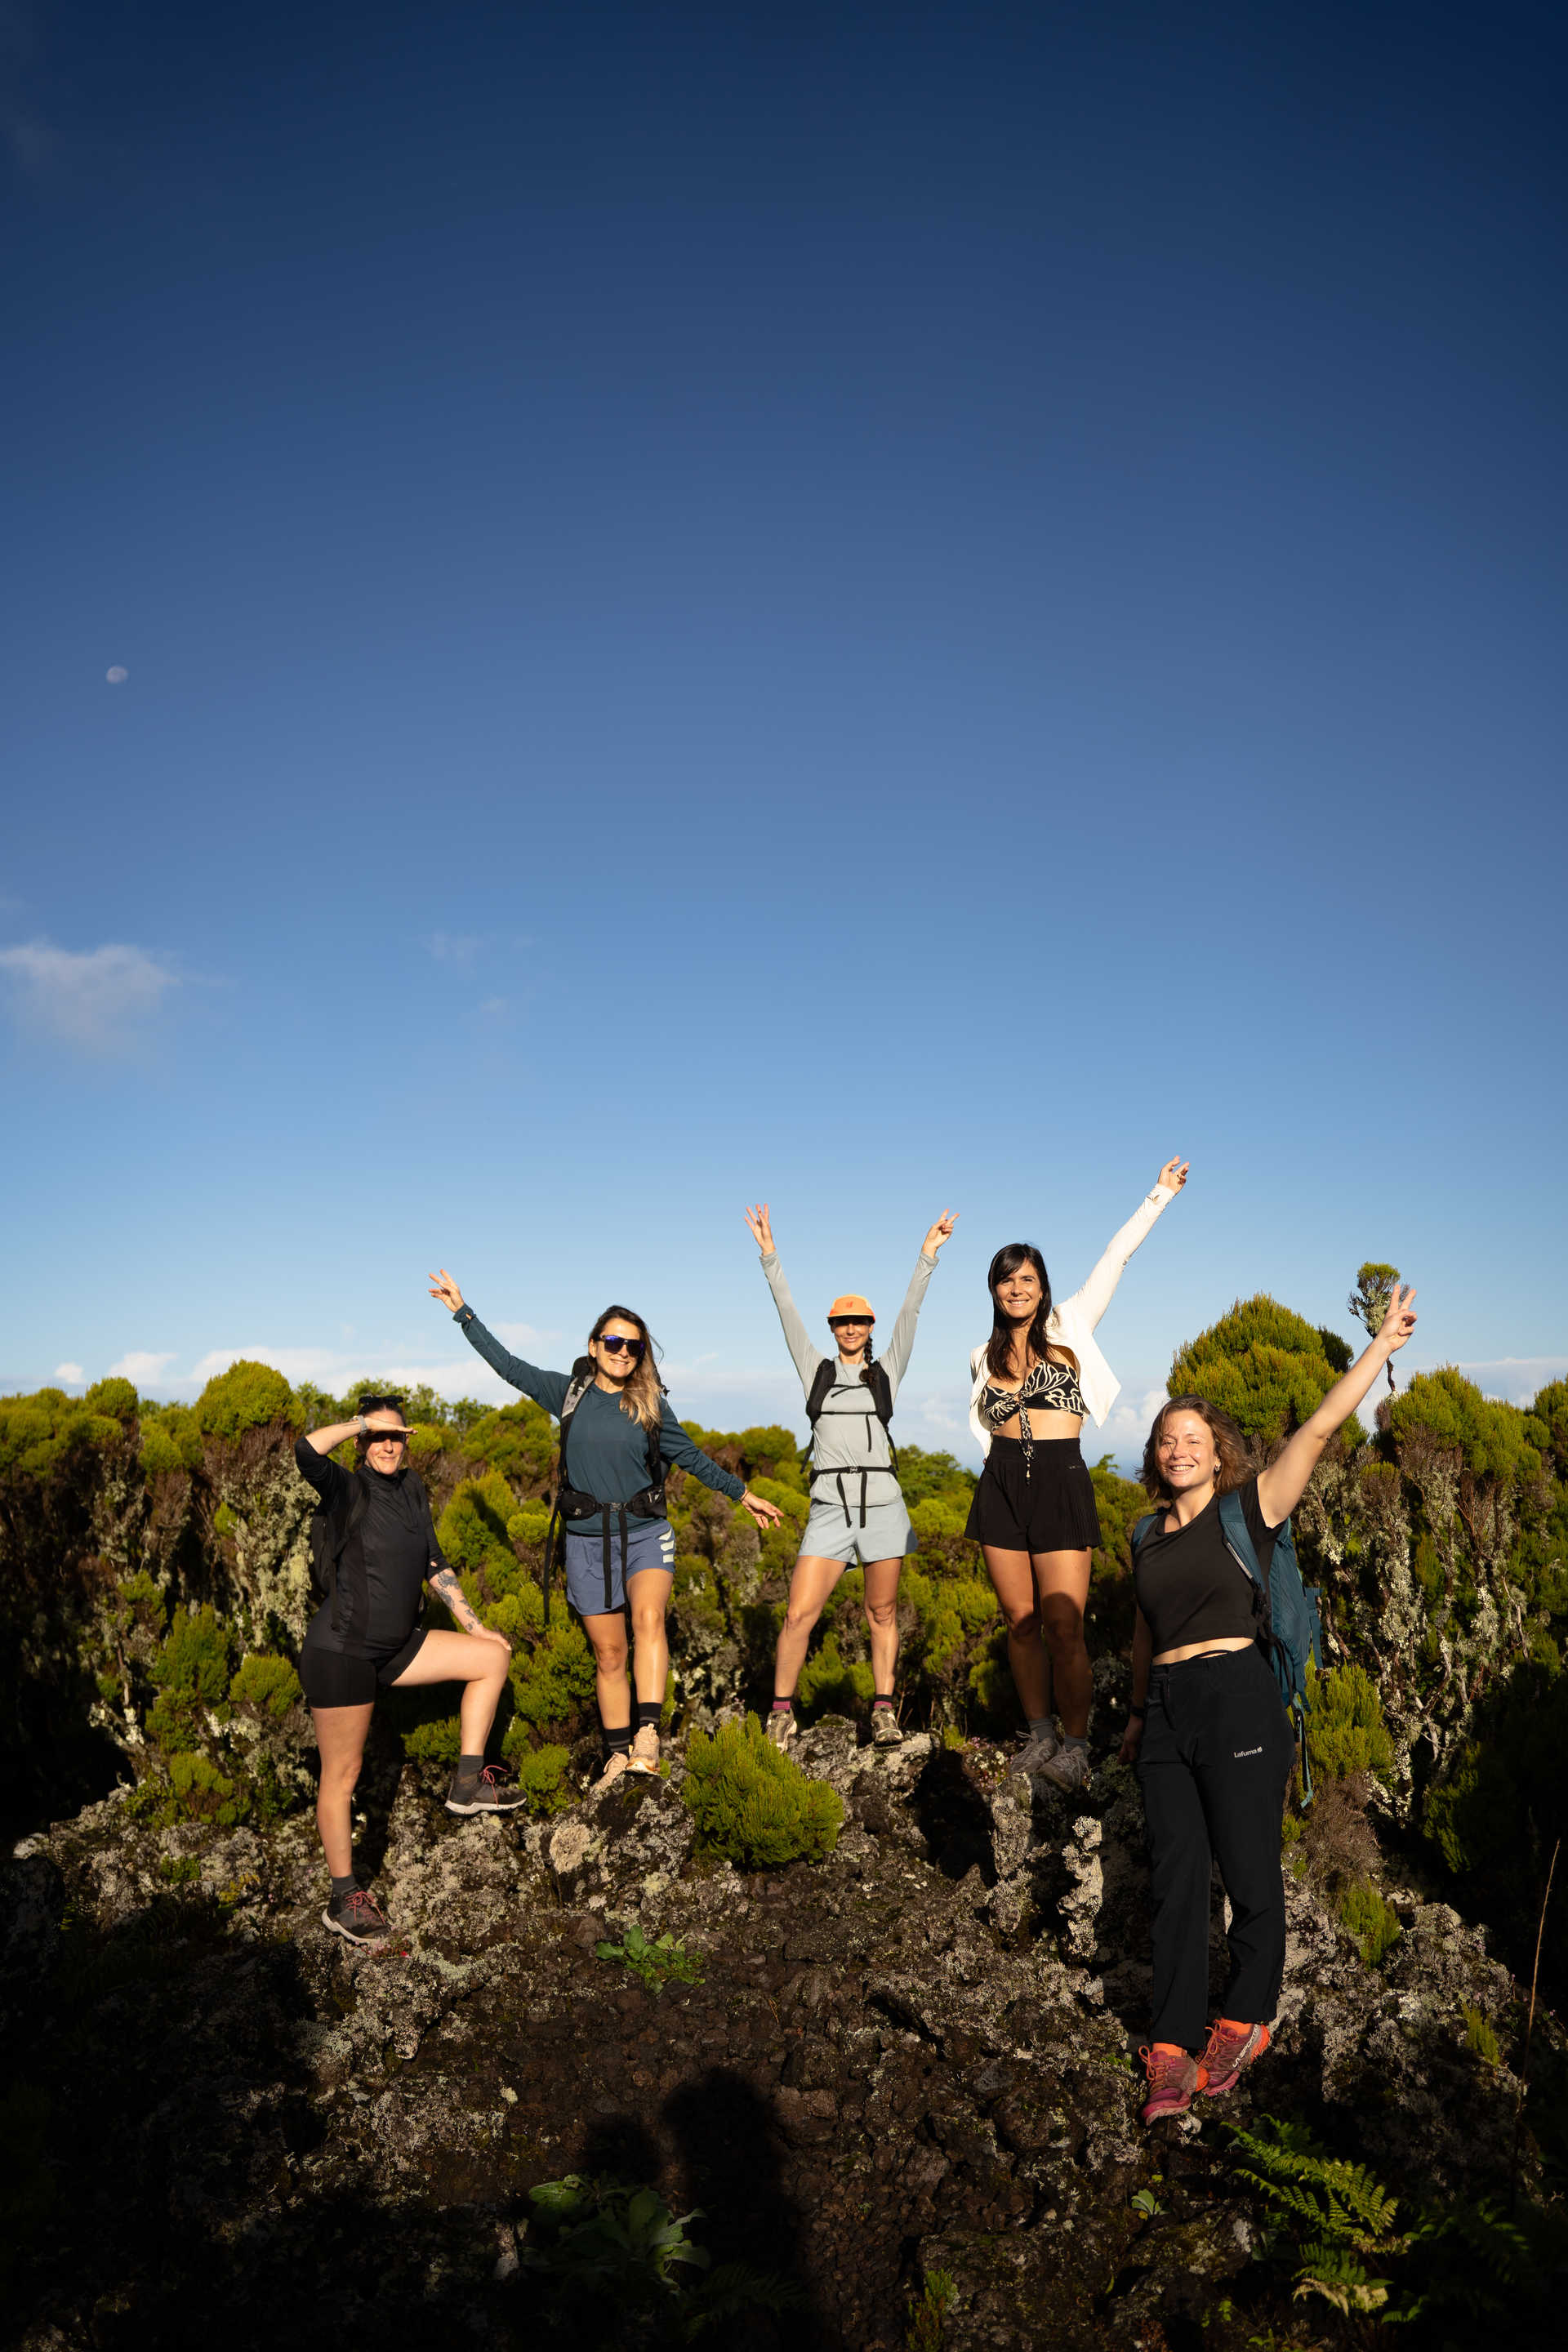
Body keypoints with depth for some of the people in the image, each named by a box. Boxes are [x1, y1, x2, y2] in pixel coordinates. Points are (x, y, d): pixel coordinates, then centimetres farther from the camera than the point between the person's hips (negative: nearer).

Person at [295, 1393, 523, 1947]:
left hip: (396, 1647, 7)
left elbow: (435, 1564, 14)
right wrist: (364, 1421, -23)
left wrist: (473, 1626, 14)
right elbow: (307, 1452, -35)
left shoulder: (411, 1490, 8)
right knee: (342, 1774, 1)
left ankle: (468, 1781, 10)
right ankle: (344, 1900, 15)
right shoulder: (347, 1489, -12)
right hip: (341, 1652, -7)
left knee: (493, 1655, 6)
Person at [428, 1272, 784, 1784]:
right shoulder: (570, 1392, 2)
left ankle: (647, 1735, -32)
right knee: (608, 1653, 7)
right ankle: (618, 1755, 20)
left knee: (648, 1619, -28)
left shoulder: (651, 1404, 2)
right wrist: (463, 1313, 9)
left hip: (645, 1534, -1)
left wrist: (744, 1494, 15)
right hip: (588, 1540, 1)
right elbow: (509, 1366, 7)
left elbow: (692, 1457, 12)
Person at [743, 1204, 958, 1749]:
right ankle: (781, 1711, 8)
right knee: (799, 1613, -7)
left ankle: (884, 1710, 21)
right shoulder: (817, 1370, 11)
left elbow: (909, 1313, 1)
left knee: (882, 1612, 8)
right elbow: (788, 1315, 3)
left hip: (882, 1504, 0)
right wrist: (769, 1256, -5)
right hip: (829, 1507, 0)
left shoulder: (887, 1371, 10)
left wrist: (927, 1255, -7)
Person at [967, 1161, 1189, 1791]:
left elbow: (1116, 1254, 4)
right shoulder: (985, 1357, 12)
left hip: (1061, 1481, -3)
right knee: (1020, 1621, 6)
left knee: (1062, 1626, -6)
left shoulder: (1070, 1325, 4)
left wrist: (1158, 1195, 8)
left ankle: (1076, 1745, 9)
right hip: (1002, 1485, 3)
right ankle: (1040, 1734, 21)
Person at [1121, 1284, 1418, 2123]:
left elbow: (1320, 1427, -8)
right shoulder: (1148, 1538, 13)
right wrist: (1138, 1714, 28)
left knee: (1250, 1878, 6)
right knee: (1176, 1883, 6)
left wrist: (1384, 1341, -11)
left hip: (1238, 1704, -4)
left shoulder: (1251, 1509, -1)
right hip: (1167, 1714, 4)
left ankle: (1244, 2023, 28)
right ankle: (1174, 2051, 15)